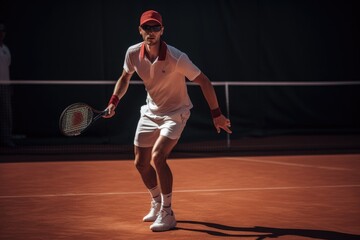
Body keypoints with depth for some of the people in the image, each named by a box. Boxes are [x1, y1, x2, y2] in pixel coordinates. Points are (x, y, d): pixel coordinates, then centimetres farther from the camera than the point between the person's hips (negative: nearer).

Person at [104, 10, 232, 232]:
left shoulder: (177, 58, -28)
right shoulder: (133, 53, -14)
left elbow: (203, 81, -19)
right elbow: (125, 78, 8)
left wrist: (216, 114, -17)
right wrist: (114, 101, -6)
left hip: (175, 112, -6)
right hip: (150, 111, 6)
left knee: (157, 157, -24)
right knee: (141, 163, 10)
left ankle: (167, 214, -11)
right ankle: (157, 204, 37)